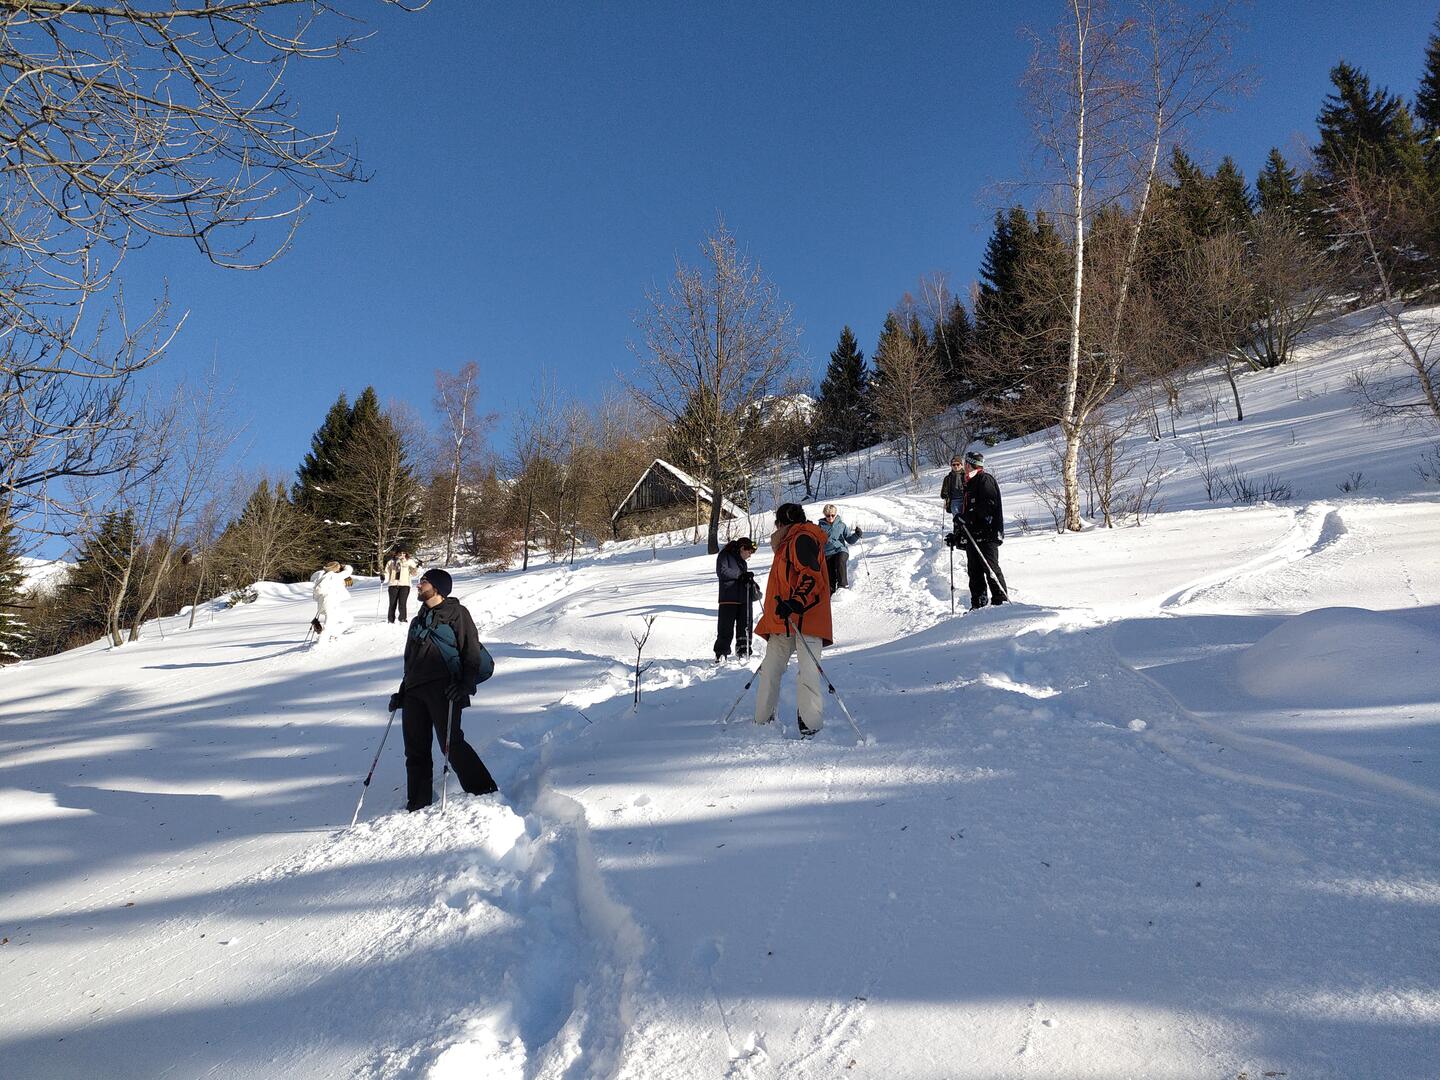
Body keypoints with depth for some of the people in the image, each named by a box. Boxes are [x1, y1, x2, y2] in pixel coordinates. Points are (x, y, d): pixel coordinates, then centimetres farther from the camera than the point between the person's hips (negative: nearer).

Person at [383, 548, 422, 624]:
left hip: (405, 585, -2)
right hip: (393, 585, 2)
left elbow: (413, 573, 9)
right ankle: (390, 621, 14)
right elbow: (387, 573, 13)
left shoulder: (409, 561, 8)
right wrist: (384, 578, -5)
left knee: (402, 603, -10)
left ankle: (403, 619, -5)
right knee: (392, 604, 5)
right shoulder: (391, 562, 11)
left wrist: (417, 567, -8)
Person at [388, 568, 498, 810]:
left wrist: (465, 685, -16)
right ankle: (418, 806, 13)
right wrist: (402, 691, 23)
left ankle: (484, 792, -6)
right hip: (415, 691, 7)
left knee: (451, 744, -15)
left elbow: (472, 653, -4)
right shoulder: (417, 622, 26)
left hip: (444, 689, -7)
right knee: (415, 750, 6)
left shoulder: (456, 613, 3)